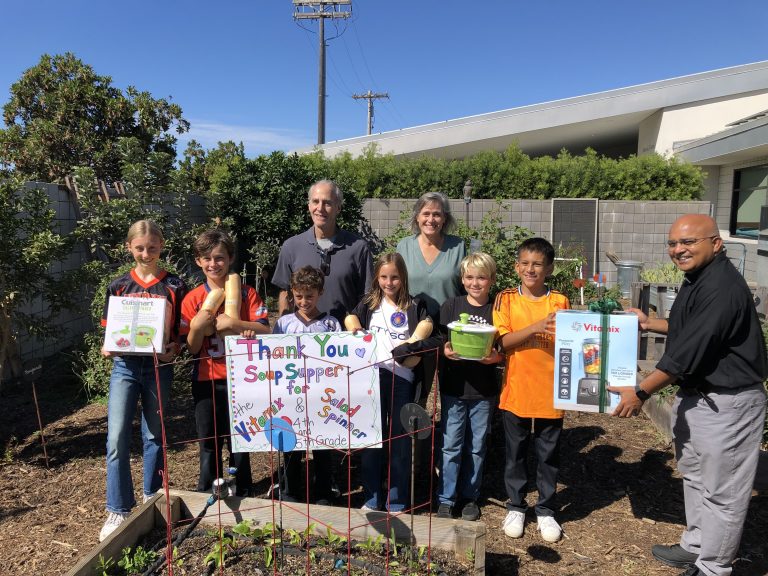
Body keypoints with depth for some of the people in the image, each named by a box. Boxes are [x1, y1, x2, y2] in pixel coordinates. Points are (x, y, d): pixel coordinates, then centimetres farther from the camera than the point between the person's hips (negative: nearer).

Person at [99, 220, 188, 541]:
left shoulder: (174, 286, 0)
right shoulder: (119, 286, 4)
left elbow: (182, 331, 2)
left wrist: (174, 348, -17)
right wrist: (108, 348, -11)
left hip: (159, 366, -1)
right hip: (125, 365, 1)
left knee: (154, 435, 12)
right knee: (117, 438, -4)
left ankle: (152, 499, 30)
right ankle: (119, 510, 10)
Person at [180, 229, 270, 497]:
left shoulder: (246, 293, -2)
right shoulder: (192, 299, 0)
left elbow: (265, 331, -11)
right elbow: (192, 348, 0)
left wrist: (233, 323, -22)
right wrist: (197, 327, -20)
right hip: (206, 381, 1)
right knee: (209, 443, 11)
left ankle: (242, 496, 28)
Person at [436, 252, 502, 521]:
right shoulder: (451, 306, 0)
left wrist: (495, 357, -19)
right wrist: (445, 350, -21)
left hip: (484, 390, 1)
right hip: (453, 387, 0)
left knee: (477, 446, 13)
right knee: (452, 445, 5)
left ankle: (470, 497, 30)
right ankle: (445, 498, 19)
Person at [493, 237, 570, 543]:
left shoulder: (559, 301, 0)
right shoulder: (506, 299, -2)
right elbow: (504, 340, -12)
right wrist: (537, 326, -23)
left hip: (550, 392, 1)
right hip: (516, 391, 0)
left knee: (549, 455, 13)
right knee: (515, 453, 13)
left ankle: (545, 510, 31)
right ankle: (515, 507, 31)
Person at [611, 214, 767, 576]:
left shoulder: (723, 287, -25)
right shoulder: (698, 280, 8)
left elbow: (689, 351, -25)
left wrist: (641, 392, -19)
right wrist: (648, 323, 17)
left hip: (727, 403, -10)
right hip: (694, 396, 10)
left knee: (720, 489, 6)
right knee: (695, 477, 22)